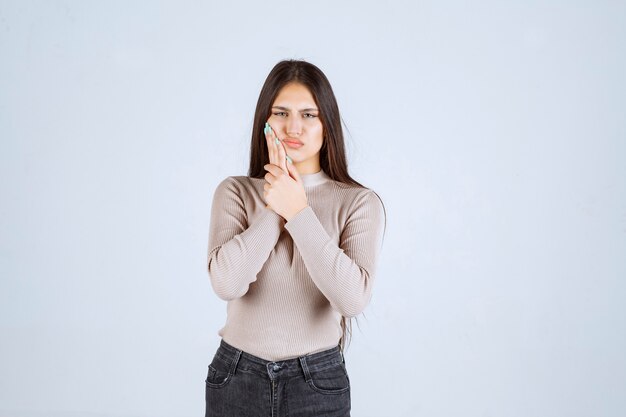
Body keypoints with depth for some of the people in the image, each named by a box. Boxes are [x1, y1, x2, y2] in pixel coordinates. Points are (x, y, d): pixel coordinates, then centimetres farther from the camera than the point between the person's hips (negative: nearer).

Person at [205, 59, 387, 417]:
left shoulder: (360, 202, -7)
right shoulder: (235, 192, -3)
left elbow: (353, 298, -20)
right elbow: (226, 282, -17)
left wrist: (298, 212, -18)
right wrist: (275, 208, -15)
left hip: (318, 383, -1)